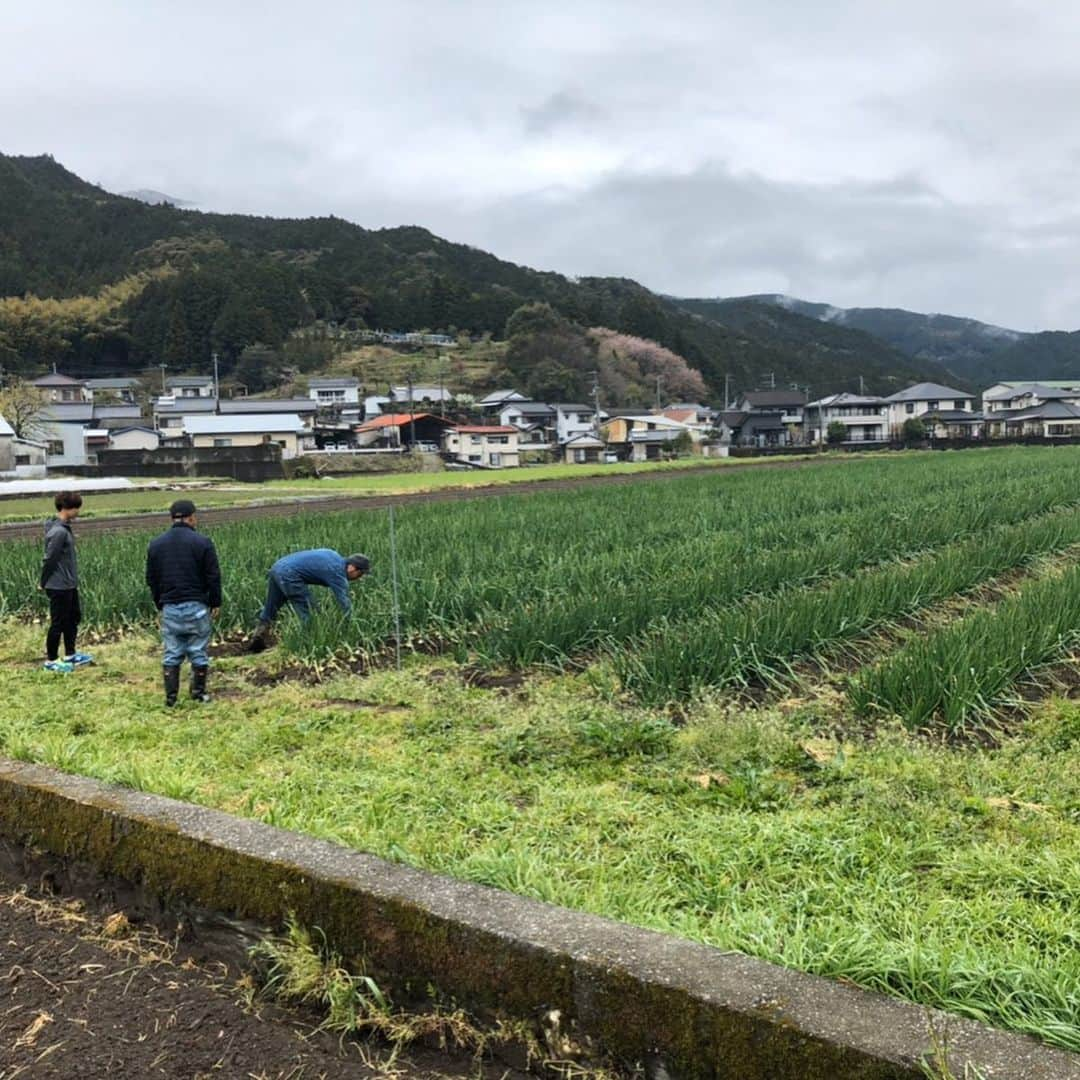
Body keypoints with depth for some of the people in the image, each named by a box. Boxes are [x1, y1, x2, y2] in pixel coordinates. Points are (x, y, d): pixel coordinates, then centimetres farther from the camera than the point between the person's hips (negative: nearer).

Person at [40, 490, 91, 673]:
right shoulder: (58, 532, -22)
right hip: (59, 587, -9)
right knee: (58, 623, 2)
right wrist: (43, 583, -9)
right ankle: (51, 660, 14)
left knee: (74, 618, 18)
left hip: (69, 585, 9)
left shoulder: (65, 528, 8)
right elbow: (49, 559, -20)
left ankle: (70, 655, 30)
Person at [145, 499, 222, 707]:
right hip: (196, 606, -3)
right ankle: (198, 693, 13)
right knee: (198, 653, 7)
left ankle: (171, 697, 8)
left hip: (169, 607, 3)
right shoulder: (202, 542, -6)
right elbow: (213, 576, -6)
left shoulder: (156, 544, 7)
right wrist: (215, 603, 5)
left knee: (171, 654, 9)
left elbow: (151, 579, 11)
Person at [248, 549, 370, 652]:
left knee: (270, 610, 19)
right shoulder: (337, 572, -10)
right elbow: (345, 603, -11)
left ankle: (256, 644, 26)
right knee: (308, 615, -2)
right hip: (289, 574, -10)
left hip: (278, 567, 10)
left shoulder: (334, 556, 15)